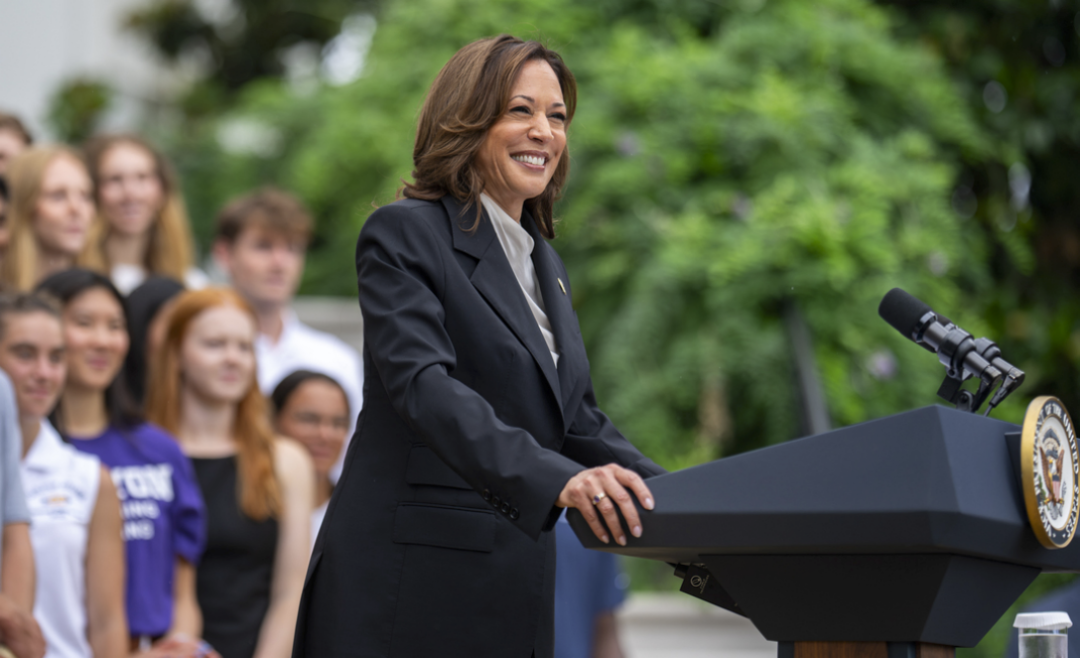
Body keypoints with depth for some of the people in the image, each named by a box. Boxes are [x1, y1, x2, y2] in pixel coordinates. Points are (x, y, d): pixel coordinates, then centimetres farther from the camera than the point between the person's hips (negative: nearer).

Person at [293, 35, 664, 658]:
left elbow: (578, 418, 20)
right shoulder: (404, 233, -6)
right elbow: (423, 384, -21)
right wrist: (557, 478, -35)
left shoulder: (545, 263, 19)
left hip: (515, 593, 7)